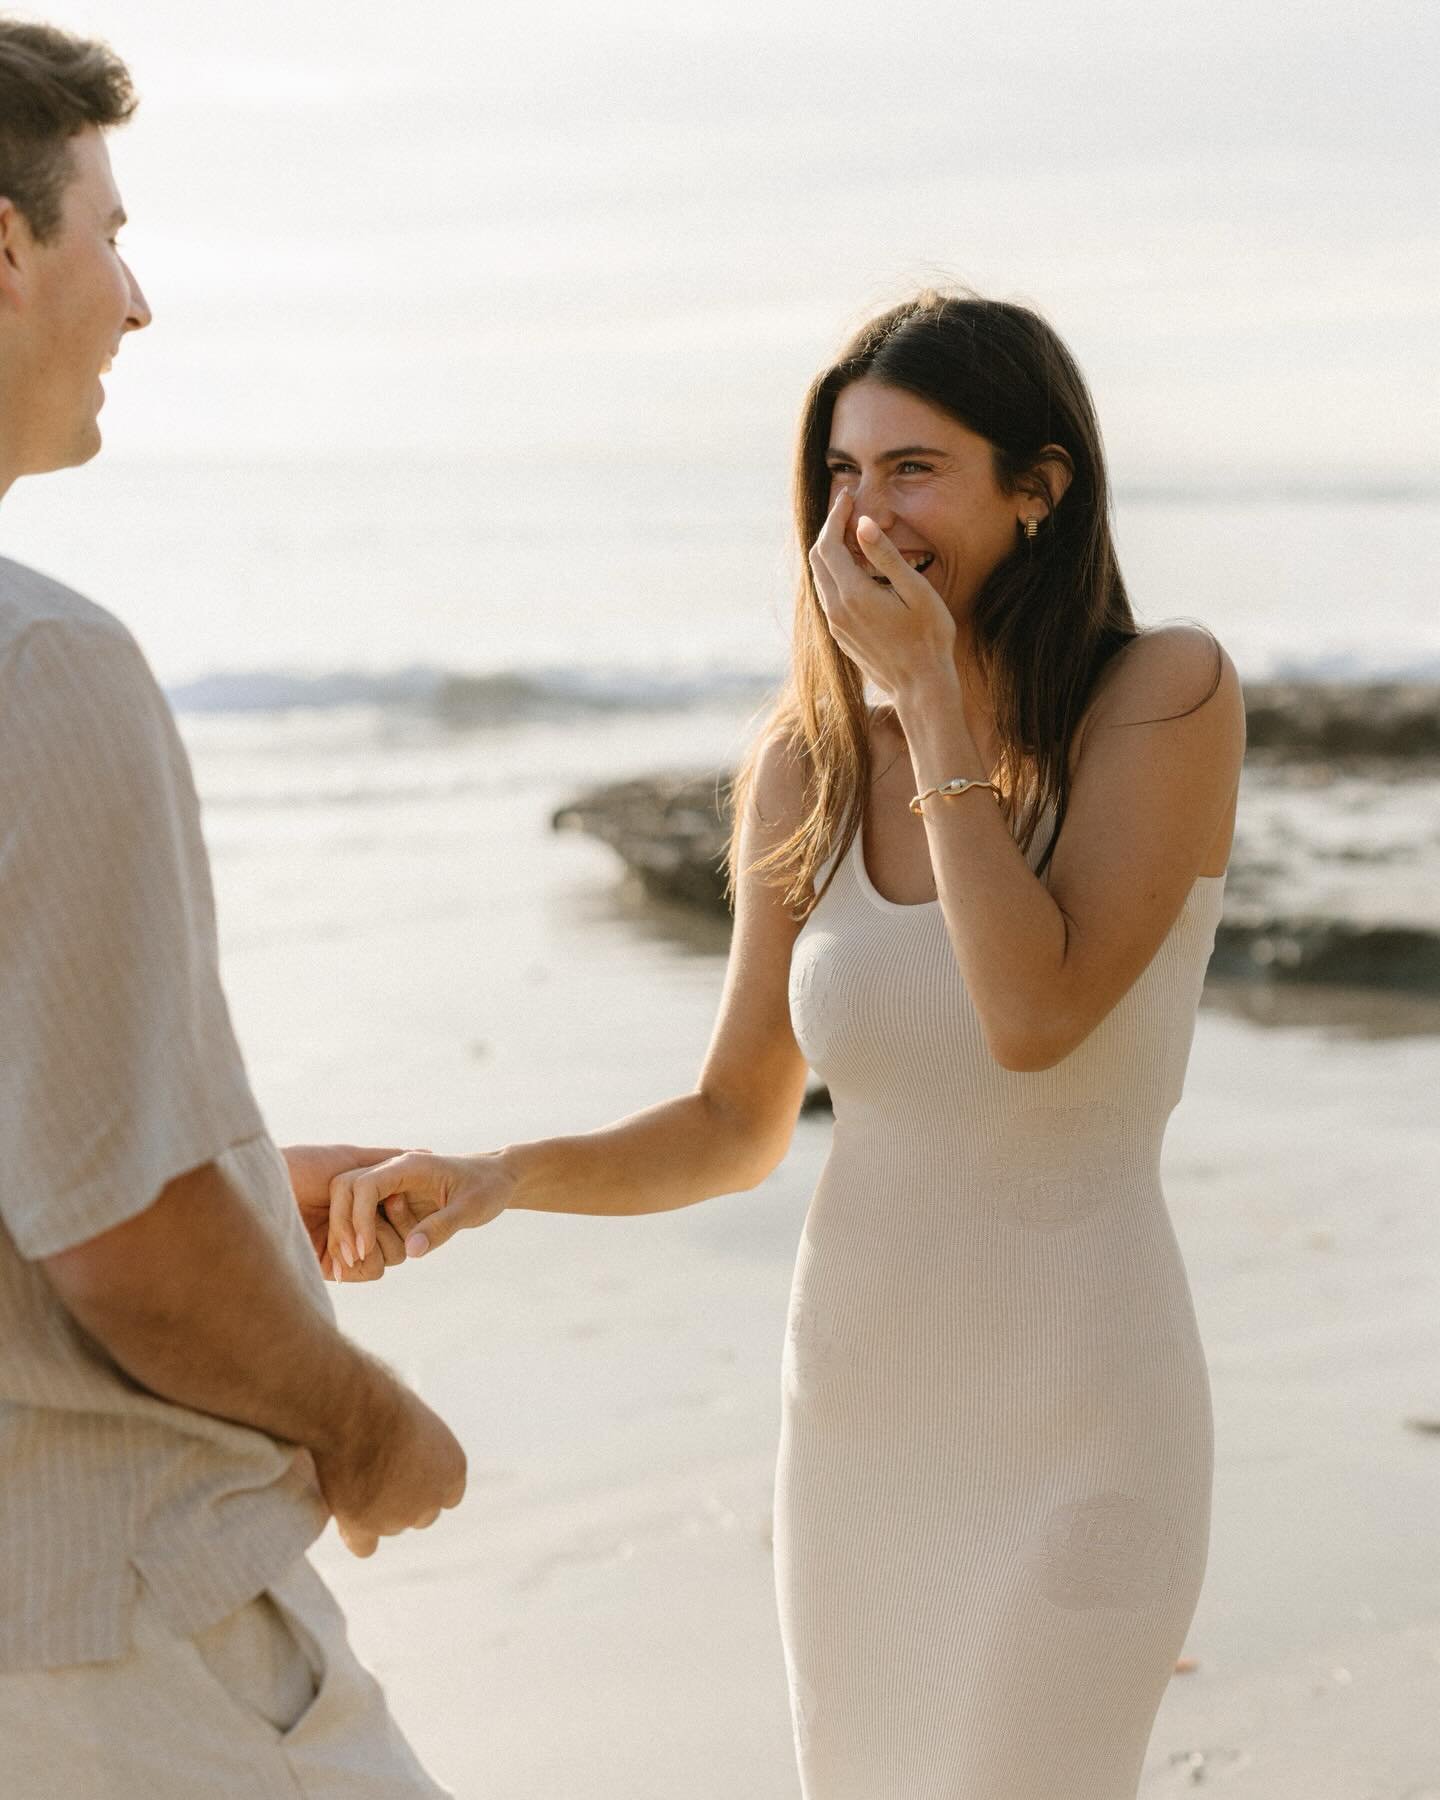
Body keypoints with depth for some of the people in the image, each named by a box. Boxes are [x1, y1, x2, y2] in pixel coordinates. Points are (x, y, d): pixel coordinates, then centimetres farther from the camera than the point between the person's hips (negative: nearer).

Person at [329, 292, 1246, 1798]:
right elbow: (737, 1126, 6)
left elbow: (1038, 1014, -25)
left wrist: (934, 697, -19)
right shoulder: (811, 767, 1)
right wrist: (497, 1177, -10)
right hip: (853, 1405, 5)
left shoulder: (1167, 695, -11)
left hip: (1072, 1426, -5)